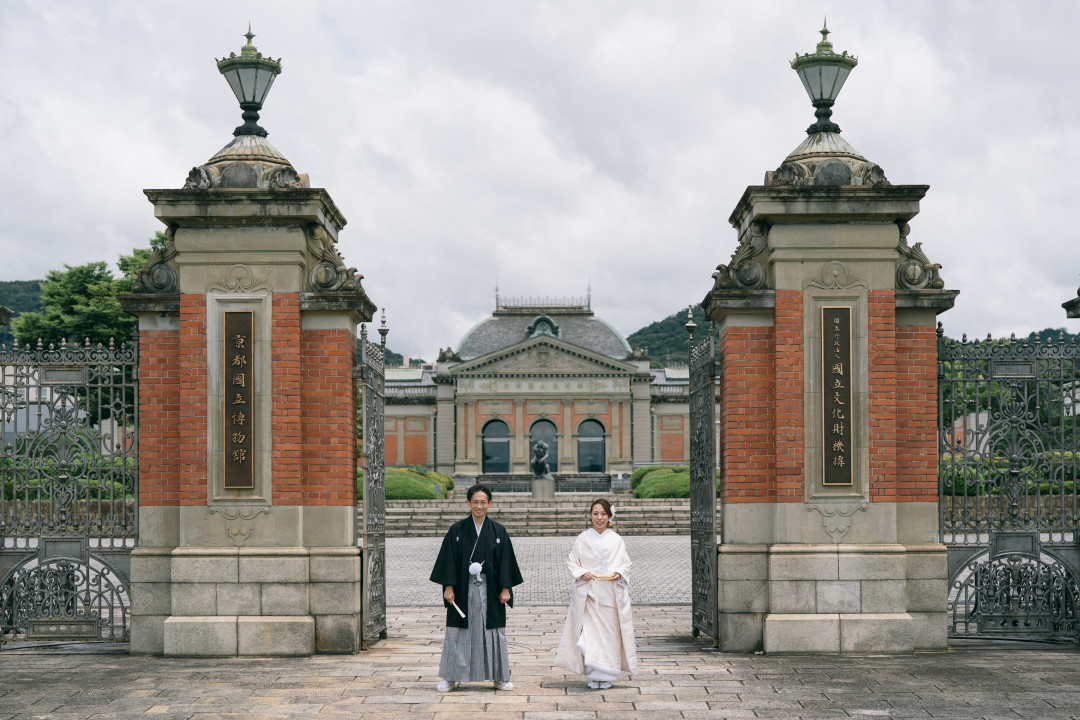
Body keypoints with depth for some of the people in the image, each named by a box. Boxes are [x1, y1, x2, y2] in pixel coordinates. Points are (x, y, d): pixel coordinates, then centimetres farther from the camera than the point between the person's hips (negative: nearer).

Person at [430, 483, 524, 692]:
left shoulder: (498, 531, 3)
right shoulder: (457, 530, 1)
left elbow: (505, 562, 3)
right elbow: (449, 560, 0)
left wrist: (505, 588, -3)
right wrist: (448, 587, -7)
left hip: (489, 590, 1)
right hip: (463, 590, 0)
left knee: (493, 631, 5)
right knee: (458, 633, 3)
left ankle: (499, 677, 15)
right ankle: (450, 677, 11)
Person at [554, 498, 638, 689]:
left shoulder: (616, 540, 5)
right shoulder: (582, 539, 3)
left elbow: (626, 562, 10)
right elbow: (571, 562, 6)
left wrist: (619, 573, -10)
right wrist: (582, 573, -11)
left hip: (611, 593, 1)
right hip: (588, 593, -1)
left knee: (610, 630, 1)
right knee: (589, 630, -8)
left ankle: (607, 674, 12)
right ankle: (593, 675, -2)